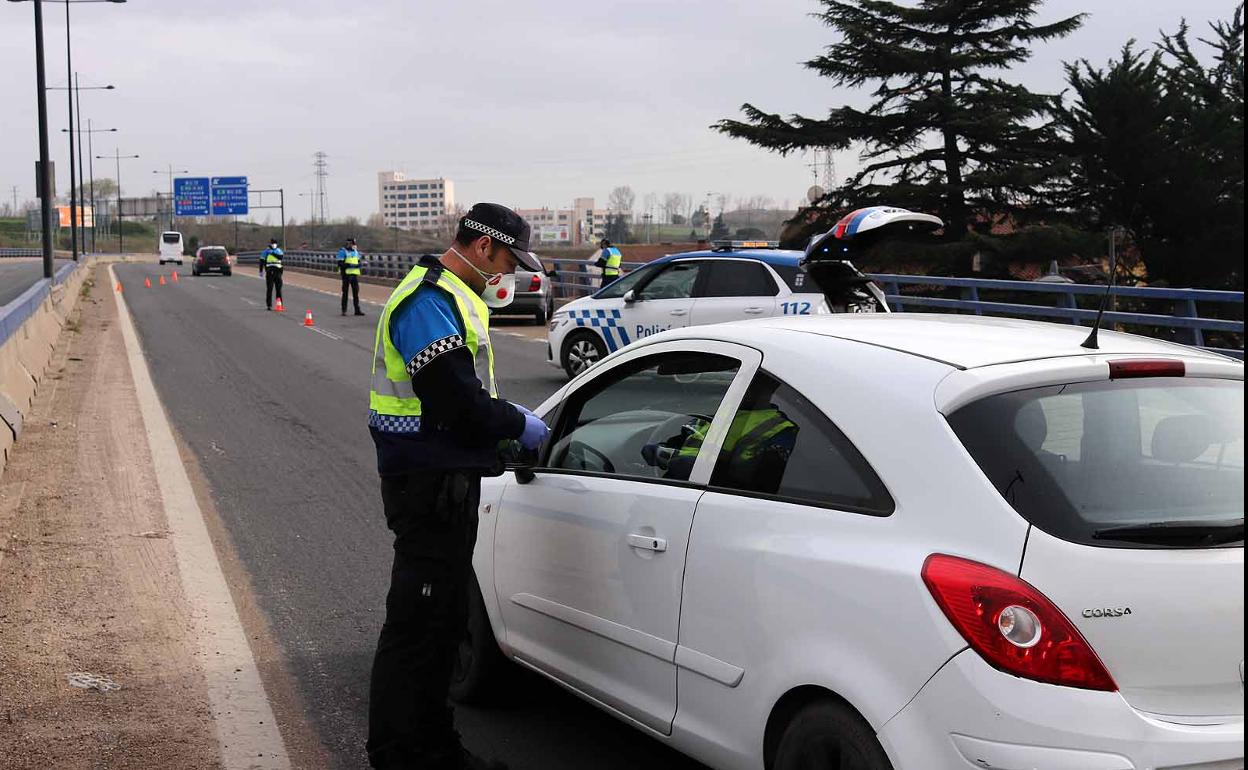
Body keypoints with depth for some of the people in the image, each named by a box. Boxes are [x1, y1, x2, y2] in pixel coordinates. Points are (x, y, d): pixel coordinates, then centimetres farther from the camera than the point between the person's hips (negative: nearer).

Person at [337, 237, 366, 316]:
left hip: (355, 274, 5)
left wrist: (358, 265, -4)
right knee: (345, 292, 1)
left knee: (356, 292, 5)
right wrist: (350, 265, -21)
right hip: (346, 274, -5)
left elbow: (358, 262, 19)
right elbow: (340, 263, -13)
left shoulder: (356, 251, 14)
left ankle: (357, 310, 8)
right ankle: (344, 310, 7)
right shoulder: (343, 251, -5)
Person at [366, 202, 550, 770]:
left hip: (447, 483, 11)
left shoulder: (452, 298, 18)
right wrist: (519, 426, -9)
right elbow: (455, 399, -24)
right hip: (428, 486, -11)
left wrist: (505, 435, 8)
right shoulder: (429, 302, -17)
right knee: (416, 622, -4)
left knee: (444, 620, 18)